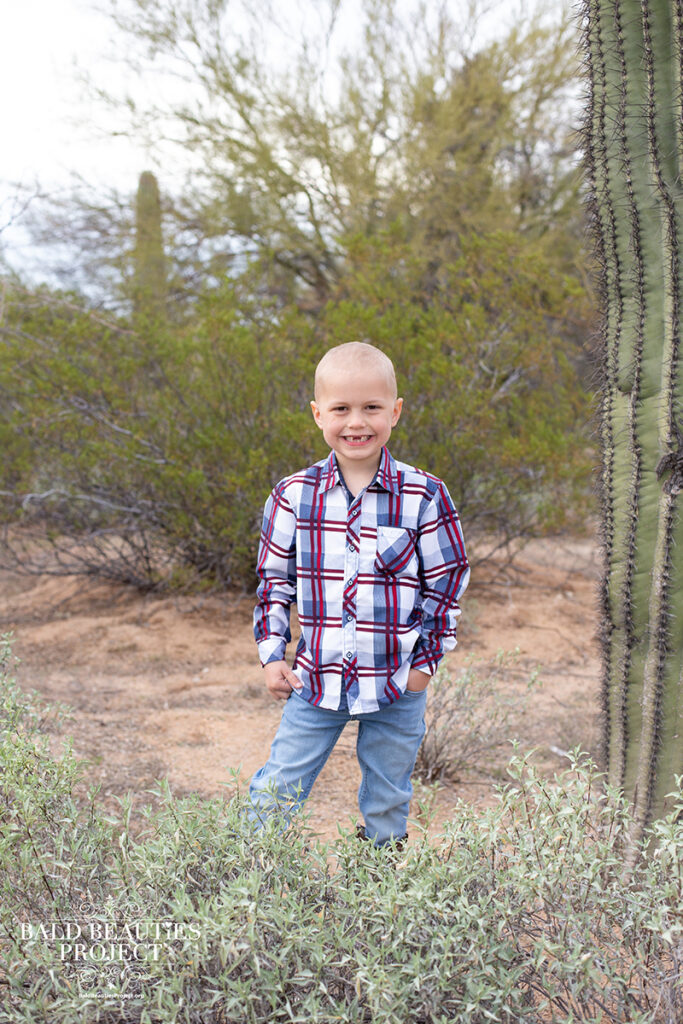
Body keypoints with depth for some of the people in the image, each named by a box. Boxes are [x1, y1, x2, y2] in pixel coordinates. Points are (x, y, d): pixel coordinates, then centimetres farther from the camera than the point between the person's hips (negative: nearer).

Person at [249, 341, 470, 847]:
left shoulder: (424, 496, -8)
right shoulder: (294, 495, -4)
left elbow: (447, 581, 0)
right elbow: (273, 577, 6)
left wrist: (426, 659, -2)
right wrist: (271, 654, 2)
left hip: (398, 687, 0)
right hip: (314, 680, 1)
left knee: (388, 804, 17)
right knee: (276, 793, 7)